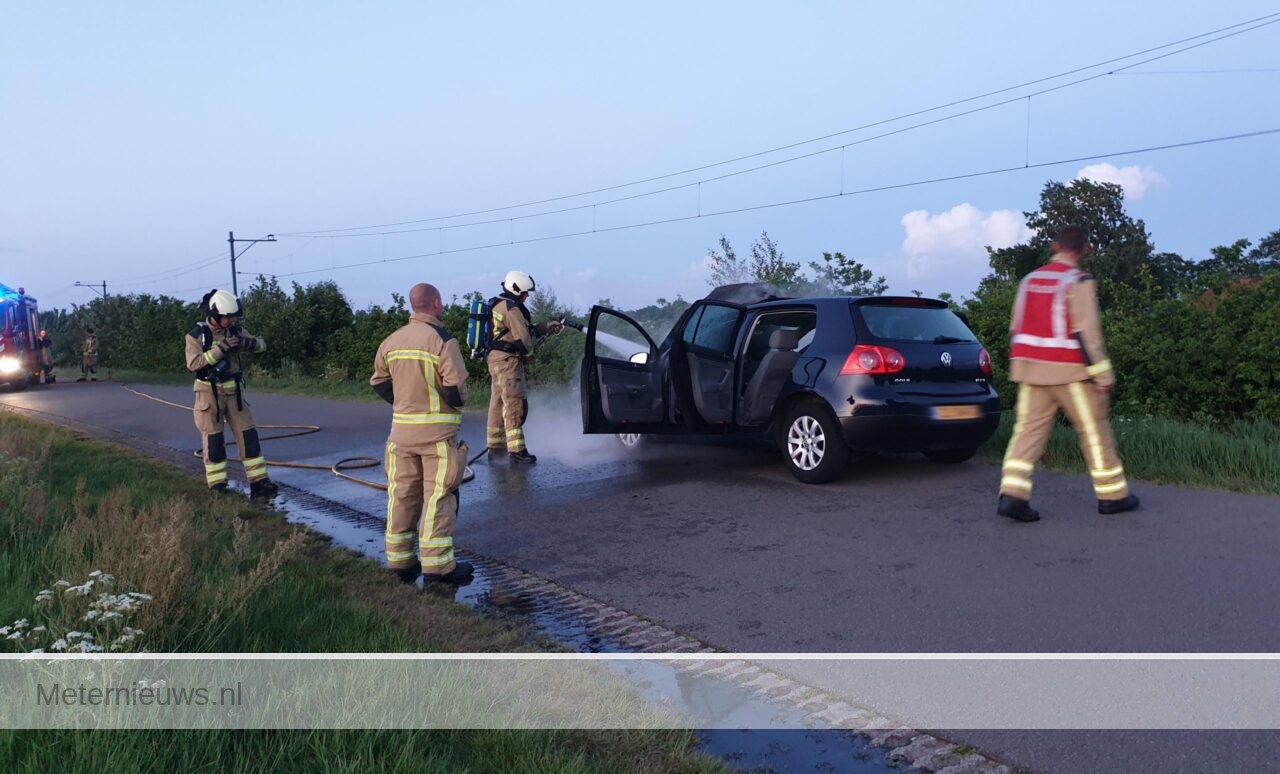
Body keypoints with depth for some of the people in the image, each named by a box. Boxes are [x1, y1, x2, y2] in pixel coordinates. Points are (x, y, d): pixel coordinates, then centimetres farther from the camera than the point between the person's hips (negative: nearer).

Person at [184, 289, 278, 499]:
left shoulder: (235, 331, 4)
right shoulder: (196, 336, -9)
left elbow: (262, 345, 5)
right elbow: (193, 363, -21)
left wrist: (249, 342, -18)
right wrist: (220, 348, -27)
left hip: (234, 392, 4)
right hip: (209, 393, -4)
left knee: (248, 435, 0)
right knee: (213, 440, 0)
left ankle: (258, 482, 3)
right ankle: (217, 487, 9)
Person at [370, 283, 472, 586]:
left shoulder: (391, 341, 5)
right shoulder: (442, 340, -13)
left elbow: (379, 383, 12)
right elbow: (456, 387, -18)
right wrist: (457, 404, 2)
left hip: (401, 430, 6)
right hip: (438, 431, -5)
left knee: (402, 493, 12)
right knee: (438, 496, -1)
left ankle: (400, 561, 19)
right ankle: (437, 566, 1)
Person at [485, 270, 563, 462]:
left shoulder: (500, 305, 19)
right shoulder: (511, 308, -14)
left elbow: (526, 328, 22)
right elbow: (523, 335, -19)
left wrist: (546, 327, 16)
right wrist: (527, 353, -1)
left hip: (496, 359, 11)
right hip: (508, 360, -11)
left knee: (498, 403, 14)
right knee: (515, 403, -10)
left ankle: (495, 447, 21)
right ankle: (516, 449, -11)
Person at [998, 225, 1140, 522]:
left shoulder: (1029, 280, 10)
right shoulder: (1078, 282, -9)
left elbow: (1016, 329, 14)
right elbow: (1086, 332, -15)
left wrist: (1020, 367, 23)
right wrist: (1103, 375, -11)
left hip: (1030, 367, 5)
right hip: (1068, 370, -5)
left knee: (1029, 429, 3)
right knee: (1093, 430, 8)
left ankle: (1012, 494, -10)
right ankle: (1112, 495, 18)